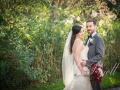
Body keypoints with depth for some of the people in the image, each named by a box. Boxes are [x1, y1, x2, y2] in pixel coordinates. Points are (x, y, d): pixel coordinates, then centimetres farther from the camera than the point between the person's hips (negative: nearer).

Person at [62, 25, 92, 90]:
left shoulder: (74, 42, 14)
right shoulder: (79, 42, -13)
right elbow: (76, 57, -22)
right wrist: (82, 71, -21)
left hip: (78, 69, 9)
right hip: (81, 69, -9)